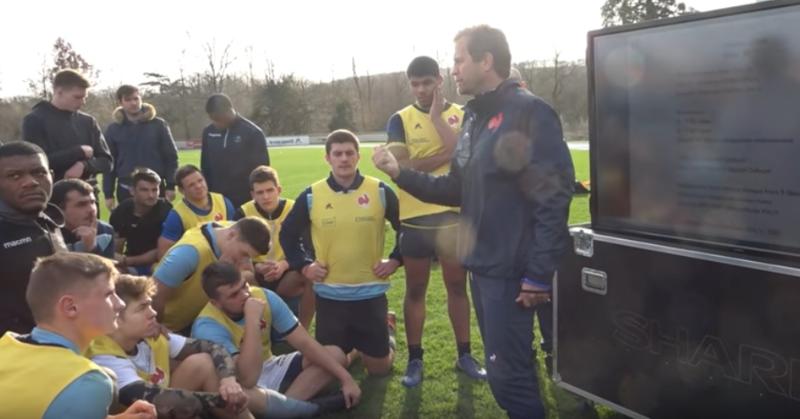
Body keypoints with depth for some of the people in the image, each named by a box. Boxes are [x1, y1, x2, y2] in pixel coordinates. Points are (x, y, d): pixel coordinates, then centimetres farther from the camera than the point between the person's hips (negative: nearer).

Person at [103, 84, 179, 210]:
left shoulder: (158, 124, 2)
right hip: (126, 191, 1)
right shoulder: (113, 129, 5)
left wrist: (170, 186, -4)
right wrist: (108, 194, 3)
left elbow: (171, 156, 2)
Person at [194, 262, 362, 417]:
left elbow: (304, 342, -10)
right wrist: (252, 319, -41)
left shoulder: (264, 297, -15)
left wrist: (345, 378, -15)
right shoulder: (208, 327, -29)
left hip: (269, 370, 6)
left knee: (335, 354, -5)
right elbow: (248, 379, -40)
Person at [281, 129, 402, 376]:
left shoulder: (380, 192, -4)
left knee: (380, 368, 10)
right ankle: (353, 350, 43)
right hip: (329, 295, 1)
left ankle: (385, 334, 41)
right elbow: (288, 233, 11)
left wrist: (395, 259, -1)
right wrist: (303, 265, 3)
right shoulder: (311, 196, -3)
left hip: (371, 293, -1)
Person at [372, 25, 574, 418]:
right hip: (482, 264, 9)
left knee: (506, 373, -2)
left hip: (511, 268, -8)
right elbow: (458, 190, 16)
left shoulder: (529, 111, -14)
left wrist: (538, 274, -21)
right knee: (510, 366, 20)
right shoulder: (473, 116, 13)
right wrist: (400, 173, 8)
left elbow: (553, 195, -20)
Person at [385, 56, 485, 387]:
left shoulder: (461, 115, 3)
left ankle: (464, 355, 25)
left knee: (458, 286, 11)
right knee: (415, 290, 9)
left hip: (454, 215, 1)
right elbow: (400, 166, -14)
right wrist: (445, 154, -14)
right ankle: (415, 359, 21)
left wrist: (437, 116, -14)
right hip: (415, 218, 0)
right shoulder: (400, 120, 0)